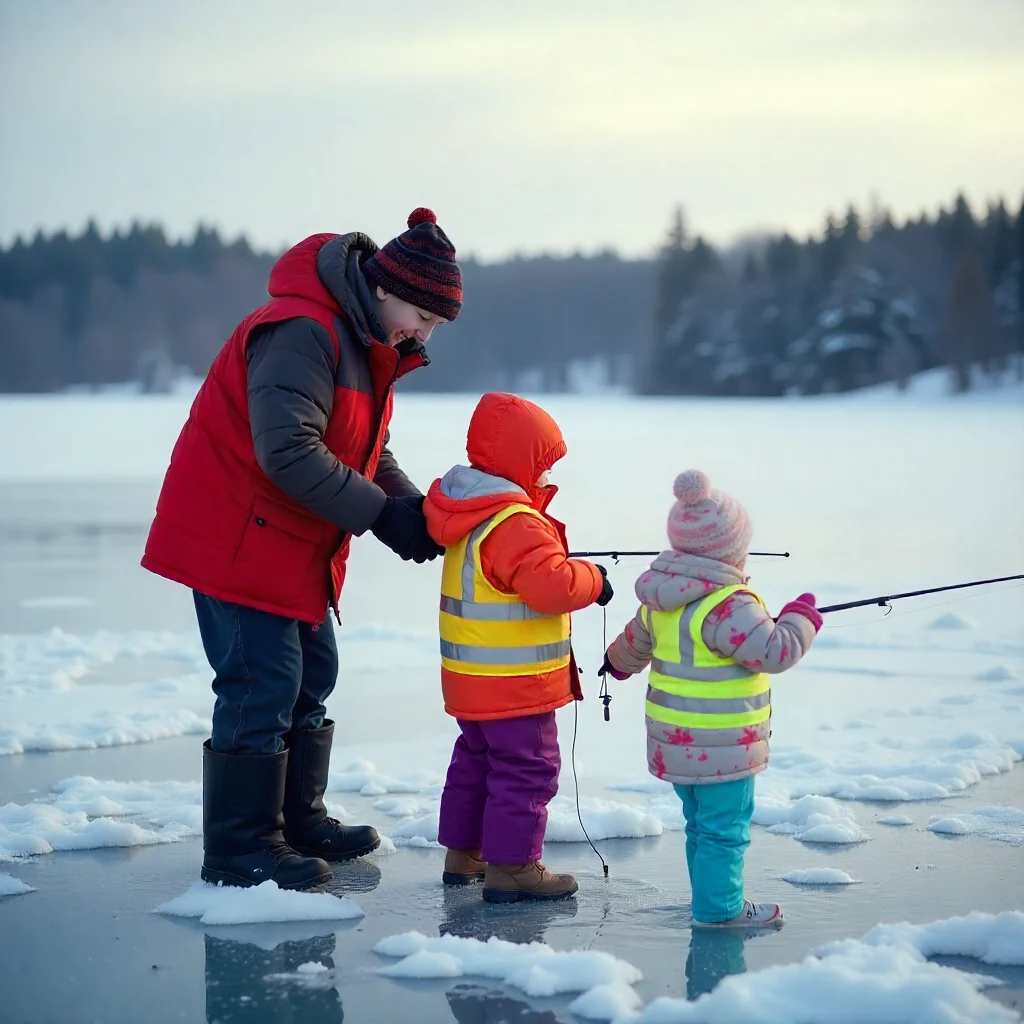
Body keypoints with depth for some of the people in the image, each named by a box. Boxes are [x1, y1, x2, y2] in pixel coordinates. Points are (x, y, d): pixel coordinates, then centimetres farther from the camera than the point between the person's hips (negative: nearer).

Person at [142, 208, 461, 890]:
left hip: (295, 543, 10)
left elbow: (370, 451, 14)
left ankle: (297, 817, 27)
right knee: (262, 683, -9)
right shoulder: (304, 333, -23)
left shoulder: (370, 346, 12)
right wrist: (381, 513, -26)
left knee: (312, 673, 15)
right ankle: (240, 846, -1)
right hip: (235, 536, -10)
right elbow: (288, 452, -29)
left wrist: (412, 507, -5)